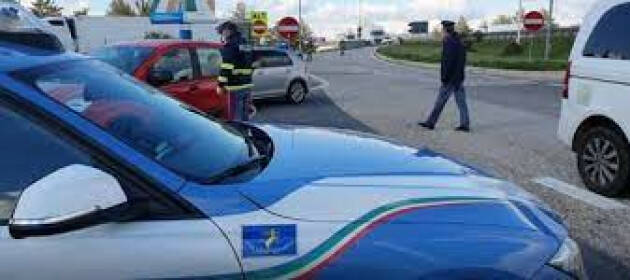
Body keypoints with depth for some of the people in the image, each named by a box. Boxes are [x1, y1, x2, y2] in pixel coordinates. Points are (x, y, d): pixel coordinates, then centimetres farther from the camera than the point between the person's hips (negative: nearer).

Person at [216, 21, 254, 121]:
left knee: (237, 117, -5)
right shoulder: (245, 46, 19)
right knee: (245, 116, 15)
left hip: (235, 87, -9)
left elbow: (226, 67, -17)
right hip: (247, 85, 9)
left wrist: (221, 84, -15)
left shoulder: (229, 46, -9)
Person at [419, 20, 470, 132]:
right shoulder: (459, 42, 14)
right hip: (459, 77, 9)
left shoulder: (448, 42, -14)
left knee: (440, 101, -1)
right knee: (461, 101, 7)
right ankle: (465, 125, 7)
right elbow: (463, 61, 18)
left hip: (450, 78, -9)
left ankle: (431, 123, 7)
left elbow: (448, 61, -21)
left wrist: (444, 78, -19)